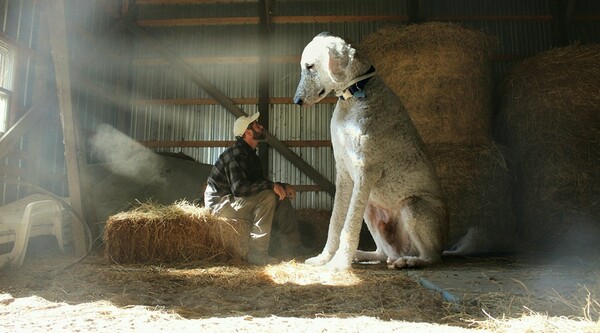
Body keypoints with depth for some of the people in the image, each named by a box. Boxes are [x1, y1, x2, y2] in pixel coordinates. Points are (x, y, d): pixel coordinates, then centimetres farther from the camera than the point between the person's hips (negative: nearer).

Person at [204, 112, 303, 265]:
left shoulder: (250, 154, 10)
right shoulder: (237, 154, -22)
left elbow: (260, 182, 14)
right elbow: (239, 188, -33)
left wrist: (282, 186, -2)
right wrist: (271, 185, -28)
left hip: (234, 199, 10)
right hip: (220, 202, -10)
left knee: (282, 198, 2)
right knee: (268, 197, -28)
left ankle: (292, 246, 0)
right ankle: (257, 253, -26)